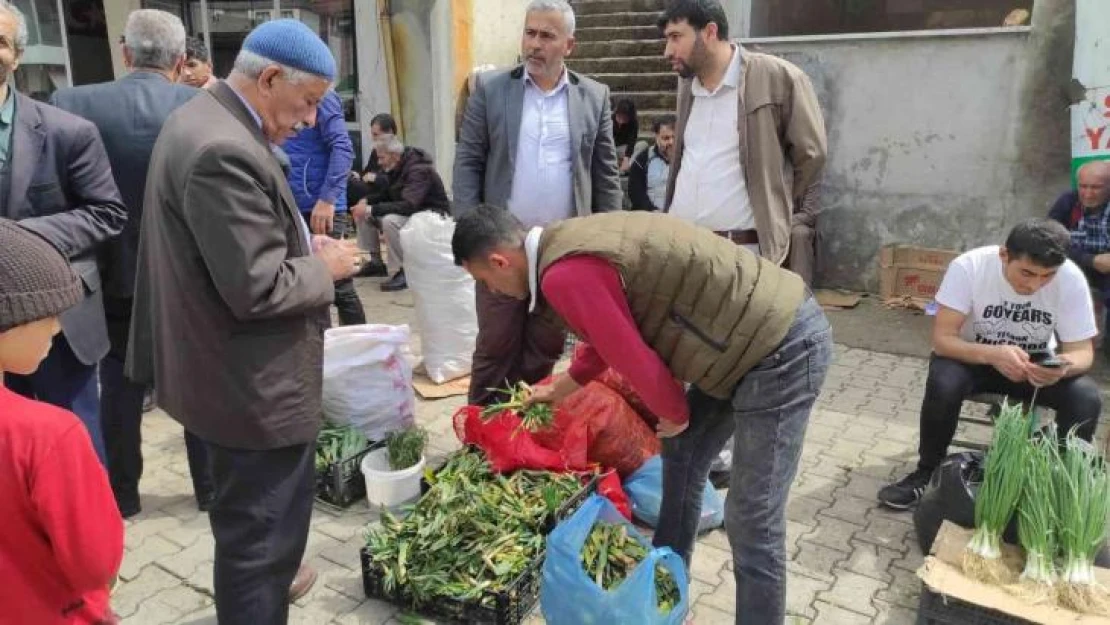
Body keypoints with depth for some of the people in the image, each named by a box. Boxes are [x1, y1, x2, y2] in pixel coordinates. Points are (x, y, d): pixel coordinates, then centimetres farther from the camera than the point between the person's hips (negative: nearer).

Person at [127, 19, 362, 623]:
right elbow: (258, 290, -28)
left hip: (231, 370, 11)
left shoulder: (203, 119, 7)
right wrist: (324, 268, -12)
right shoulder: (223, 150, -27)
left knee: (249, 516, 31)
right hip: (252, 383, -11)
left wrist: (301, 244, 6)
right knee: (263, 524, 6)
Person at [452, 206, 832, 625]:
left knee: (751, 521, -2)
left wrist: (674, 415, 3)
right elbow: (614, 335, 27)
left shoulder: (565, 276, -21)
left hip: (783, 349, -10)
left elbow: (634, 358, -17)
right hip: (760, 334, 10)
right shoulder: (571, 244, 11)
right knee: (682, 457, 21)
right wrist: (560, 388, 39)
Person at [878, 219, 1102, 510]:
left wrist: (1065, 365, -40)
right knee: (943, 384, -33)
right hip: (974, 358, -2)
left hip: (1036, 364, 2)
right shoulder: (968, 267, -27)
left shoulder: (1071, 279, -21)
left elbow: (1082, 351, -16)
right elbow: (942, 339, -27)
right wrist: (993, 355, -45)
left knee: (1086, 397, -25)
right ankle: (927, 472, -9)